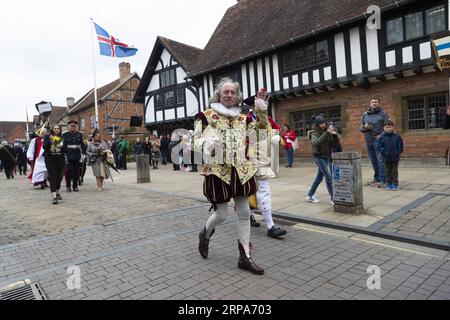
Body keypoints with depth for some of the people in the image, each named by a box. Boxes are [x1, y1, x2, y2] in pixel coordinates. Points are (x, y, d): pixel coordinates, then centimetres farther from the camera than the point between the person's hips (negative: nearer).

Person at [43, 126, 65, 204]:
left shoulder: (62, 138, 7)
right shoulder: (47, 137, 3)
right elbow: (44, 147, -7)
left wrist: (62, 145, -14)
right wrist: (50, 141, -20)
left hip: (60, 160, 2)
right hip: (50, 160, -2)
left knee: (59, 177, 11)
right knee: (52, 177, -9)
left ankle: (57, 192, 34)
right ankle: (54, 196, -11)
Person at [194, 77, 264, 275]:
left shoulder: (242, 118, 11)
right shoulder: (206, 116, -2)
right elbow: (196, 139, -2)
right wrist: (206, 143, -24)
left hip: (241, 170, 5)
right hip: (218, 171, -4)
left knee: (244, 213, 5)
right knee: (221, 215, 0)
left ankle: (245, 257, 18)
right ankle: (205, 234, 36)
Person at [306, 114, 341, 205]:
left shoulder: (327, 132, 5)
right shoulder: (314, 133, -9)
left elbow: (335, 145, 2)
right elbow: (315, 143, -32)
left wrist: (335, 135, -14)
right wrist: (326, 133, -34)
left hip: (327, 157, 6)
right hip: (319, 157, -6)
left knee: (319, 177, 13)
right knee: (328, 176, -12)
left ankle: (310, 195, 26)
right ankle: (333, 198, -7)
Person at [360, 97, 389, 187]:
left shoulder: (383, 114, 1)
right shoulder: (365, 114, 12)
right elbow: (360, 127, 16)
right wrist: (364, 127, -6)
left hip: (378, 140, -4)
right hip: (368, 140, 4)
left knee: (380, 160, -8)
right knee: (373, 160, 10)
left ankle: (382, 180, -6)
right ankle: (376, 178, 19)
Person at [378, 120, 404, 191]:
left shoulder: (397, 136, -2)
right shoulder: (382, 137, -2)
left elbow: (400, 146, 3)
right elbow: (380, 146, -1)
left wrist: (397, 153, -6)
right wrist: (384, 152, -12)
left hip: (395, 158, -1)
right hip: (386, 158, 1)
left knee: (394, 171, 6)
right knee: (388, 171, 10)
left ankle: (395, 184, 13)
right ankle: (388, 184, 19)